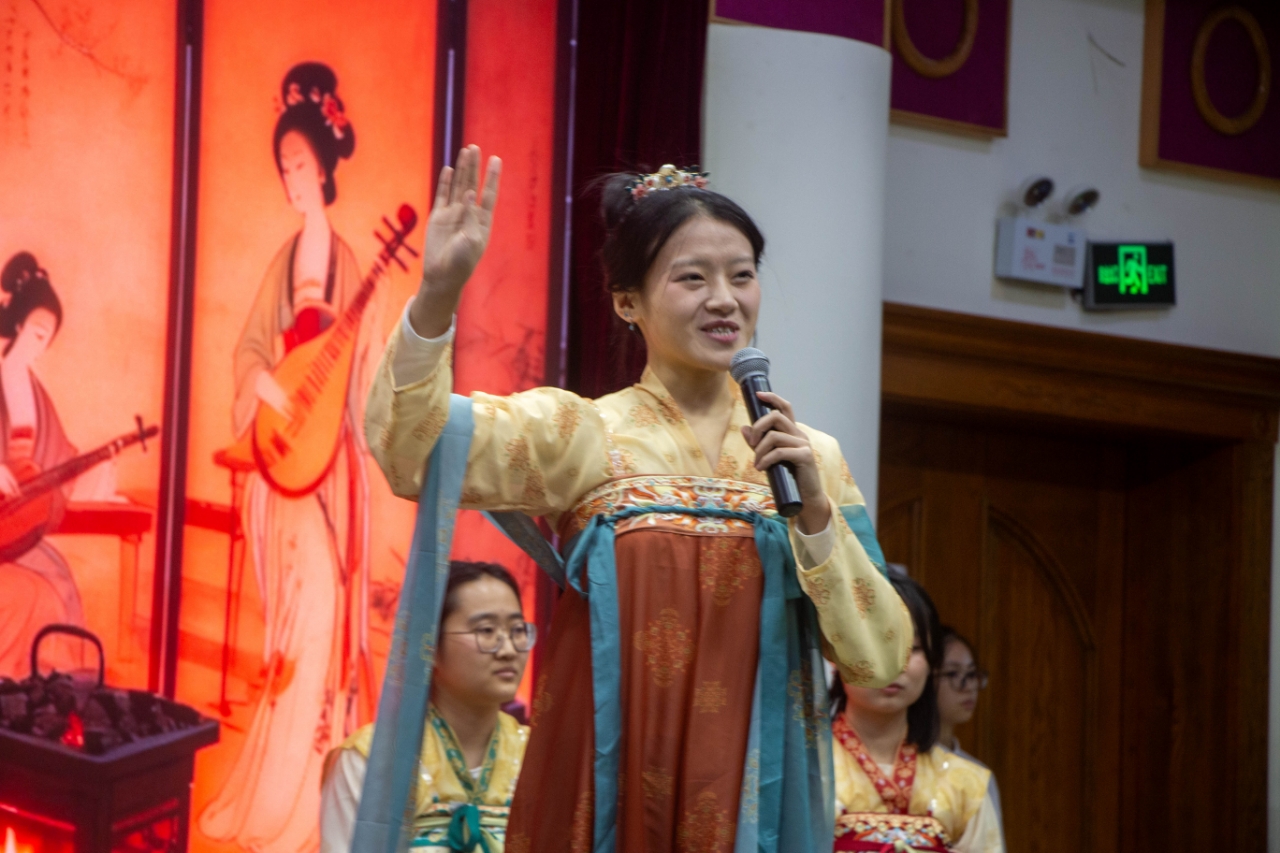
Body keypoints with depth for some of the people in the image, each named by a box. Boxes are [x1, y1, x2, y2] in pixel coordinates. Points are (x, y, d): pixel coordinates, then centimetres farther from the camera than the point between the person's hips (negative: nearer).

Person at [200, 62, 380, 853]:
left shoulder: (340, 253, -4)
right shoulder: (290, 252, 12)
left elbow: (348, 357, -6)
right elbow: (250, 346, 11)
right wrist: (265, 385, -8)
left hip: (323, 450, -6)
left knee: (319, 598, -5)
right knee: (292, 601, 10)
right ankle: (279, 783, 16)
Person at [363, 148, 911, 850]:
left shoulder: (809, 457, 7)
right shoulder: (584, 434, 0)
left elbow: (880, 660, 0)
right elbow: (409, 447, -18)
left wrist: (815, 510, -11)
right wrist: (438, 291, -30)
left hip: (752, 796, 2)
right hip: (608, 791, -2)